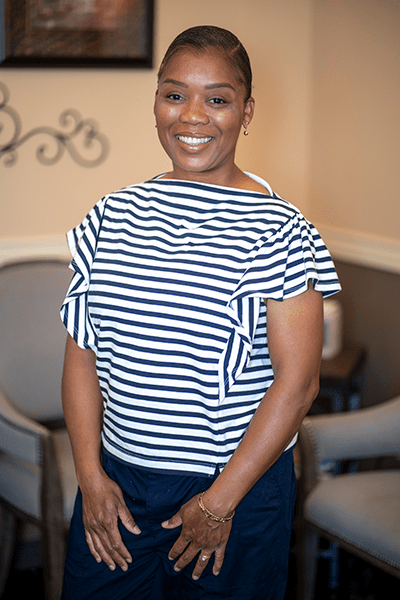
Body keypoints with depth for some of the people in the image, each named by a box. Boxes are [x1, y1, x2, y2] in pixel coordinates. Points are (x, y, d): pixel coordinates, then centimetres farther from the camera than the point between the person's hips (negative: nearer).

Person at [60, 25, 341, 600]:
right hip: (116, 481, 4)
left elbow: (296, 381, -12)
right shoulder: (113, 216, 2)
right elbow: (81, 351, 4)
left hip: (240, 487, -3)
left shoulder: (278, 231, -10)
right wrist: (91, 474, -5)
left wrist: (220, 500, -13)